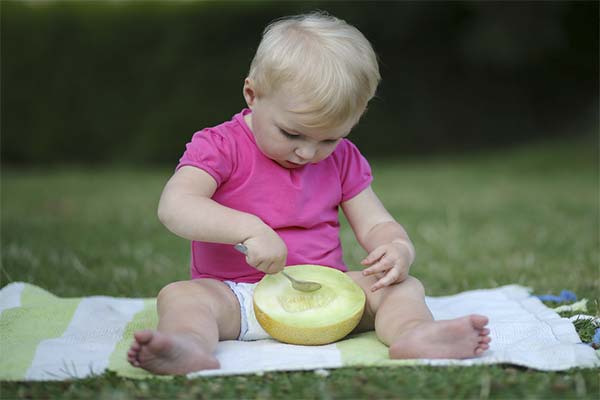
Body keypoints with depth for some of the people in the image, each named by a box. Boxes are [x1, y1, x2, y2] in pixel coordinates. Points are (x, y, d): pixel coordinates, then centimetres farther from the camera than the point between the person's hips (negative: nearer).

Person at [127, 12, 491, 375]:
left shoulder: (343, 160, 8)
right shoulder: (221, 147, -5)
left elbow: (376, 225, 8)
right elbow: (174, 207, -20)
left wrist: (399, 250, -18)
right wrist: (249, 229, -35)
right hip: (236, 295, -3)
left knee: (404, 287, -15)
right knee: (179, 296, -30)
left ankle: (414, 334, -45)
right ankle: (191, 345, -60)